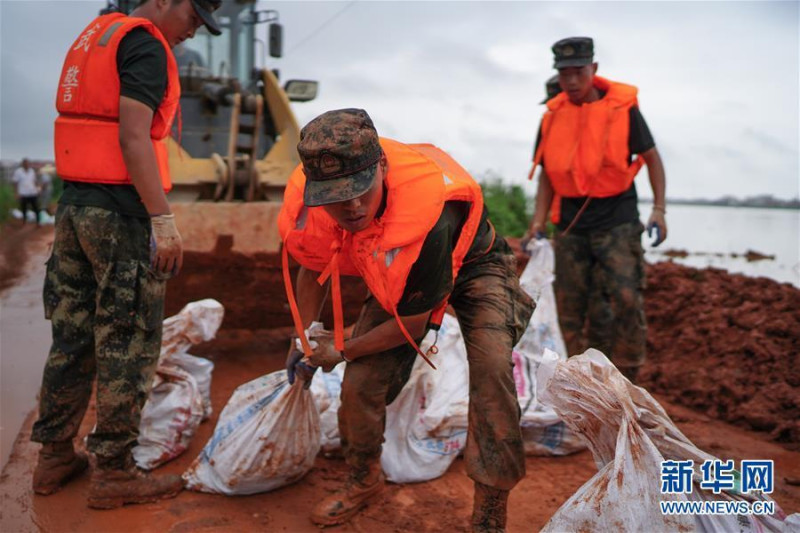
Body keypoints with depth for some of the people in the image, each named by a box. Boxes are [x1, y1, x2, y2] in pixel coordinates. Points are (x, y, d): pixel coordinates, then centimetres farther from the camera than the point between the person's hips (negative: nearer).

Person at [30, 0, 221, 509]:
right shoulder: (145, 46, -8)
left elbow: (91, 126, 16)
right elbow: (133, 137, -19)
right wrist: (163, 219, -20)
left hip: (74, 204, 9)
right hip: (121, 211, -9)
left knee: (73, 335, 14)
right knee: (127, 345, 0)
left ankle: (54, 457, 25)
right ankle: (114, 474, 10)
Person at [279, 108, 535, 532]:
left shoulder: (424, 217, -45)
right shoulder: (304, 206, -27)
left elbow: (410, 326, -28)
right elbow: (313, 268, 0)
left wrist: (341, 350, -13)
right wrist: (303, 338, 4)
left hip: (470, 263, -4)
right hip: (393, 277, 5)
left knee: (492, 366, -28)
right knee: (361, 381, -4)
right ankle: (364, 480, 27)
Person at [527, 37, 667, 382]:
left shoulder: (622, 106, -4)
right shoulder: (553, 116, 6)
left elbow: (651, 156, 3)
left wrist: (659, 209, -6)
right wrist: (538, 220, 1)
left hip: (617, 222, -3)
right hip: (570, 224, 4)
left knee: (627, 300, -11)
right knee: (568, 307, 7)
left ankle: (624, 382, 4)